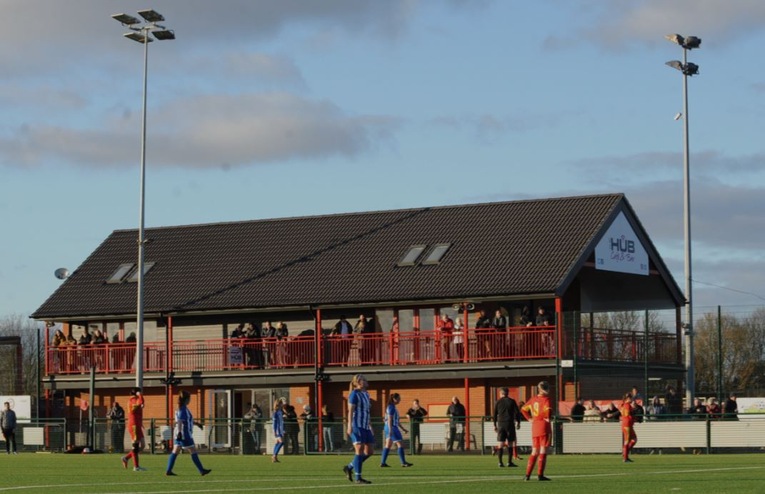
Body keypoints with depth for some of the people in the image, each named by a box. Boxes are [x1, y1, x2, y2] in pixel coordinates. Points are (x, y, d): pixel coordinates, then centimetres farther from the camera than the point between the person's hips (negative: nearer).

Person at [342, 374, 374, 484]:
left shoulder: (366, 394, 18)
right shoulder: (354, 394, -7)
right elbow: (350, 411, -12)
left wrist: (370, 426, 23)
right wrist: (349, 426, -19)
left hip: (366, 427, 9)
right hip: (357, 426, -9)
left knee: (369, 451, 6)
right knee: (360, 450, -10)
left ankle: (349, 467, 19)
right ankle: (358, 478, -7)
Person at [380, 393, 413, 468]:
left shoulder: (393, 407, 17)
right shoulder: (391, 407, -12)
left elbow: (396, 420, 23)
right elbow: (389, 419, -19)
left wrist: (403, 428, 24)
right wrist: (390, 430, -25)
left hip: (390, 428, 10)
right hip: (392, 427, -10)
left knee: (388, 445, 9)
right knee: (400, 444, -7)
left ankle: (383, 462, 7)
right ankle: (403, 462, -7)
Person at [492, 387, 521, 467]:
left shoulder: (498, 402, 6)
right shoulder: (512, 401, 3)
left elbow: (494, 414, 6)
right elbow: (517, 412, 0)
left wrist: (495, 425, 13)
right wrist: (518, 422, 8)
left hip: (500, 424, 1)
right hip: (510, 424, -1)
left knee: (500, 443, 2)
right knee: (510, 443, 5)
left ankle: (500, 462, -4)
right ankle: (509, 462, 1)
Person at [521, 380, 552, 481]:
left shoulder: (533, 399, 12)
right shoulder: (546, 399, -9)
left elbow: (523, 409, 19)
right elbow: (548, 411, -24)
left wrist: (529, 418, 14)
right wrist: (547, 418, -5)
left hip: (534, 427, 6)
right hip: (544, 427, -6)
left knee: (534, 452, 13)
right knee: (543, 451, -3)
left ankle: (527, 474, 7)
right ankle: (540, 474, -8)